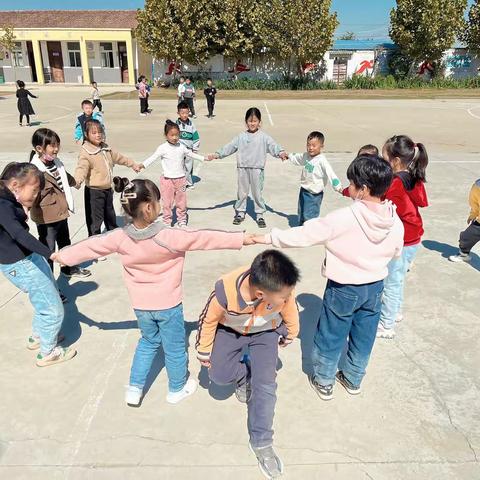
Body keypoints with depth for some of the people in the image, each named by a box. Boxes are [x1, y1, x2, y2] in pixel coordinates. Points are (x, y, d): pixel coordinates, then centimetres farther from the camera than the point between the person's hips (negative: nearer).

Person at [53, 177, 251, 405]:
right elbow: (205, 238, -25)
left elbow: (90, 246, 2)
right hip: (168, 304, -4)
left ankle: (134, 389, 32)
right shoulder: (169, 236, -27)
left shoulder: (120, 237, -13)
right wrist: (246, 238, -20)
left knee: (148, 342, 28)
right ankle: (177, 389, 38)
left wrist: (62, 255, 21)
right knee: (174, 347, 18)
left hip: (141, 306, 4)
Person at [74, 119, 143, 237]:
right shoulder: (86, 152, -17)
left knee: (111, 217, 25)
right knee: (95, 220, -1)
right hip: (94, 191, -8)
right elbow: (82, 168, -32)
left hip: (108, 189, 8)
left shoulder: (106, 148, 8)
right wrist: (78, 179, -52)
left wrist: (133, 164, 34)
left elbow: (119, 157, 23)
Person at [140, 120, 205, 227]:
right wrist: (142, 165, -28)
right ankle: (167, 222, 17)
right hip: (167, 179, -3)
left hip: (180, 179, 3)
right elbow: (152, 158, -14)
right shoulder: (163, 148, -8)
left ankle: (182, 221, 26)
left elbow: (191, 154, 20)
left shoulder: (182, 147, 4)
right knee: (167, 202, 5)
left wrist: (204, 158, 24)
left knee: (181, 202, 12)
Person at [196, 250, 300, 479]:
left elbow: (290, 307, -9)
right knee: (219, 375, -8)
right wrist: (204, 352, -3)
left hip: (265, 332, 0)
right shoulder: (225, 291, -42)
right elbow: (209, 320, -19)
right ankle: (244, 374, 27)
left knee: (265, 385, -8)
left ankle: (261, 443, 10)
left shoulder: (282, 287, -37)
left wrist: (290, 333, 10)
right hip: (230, 331, 0)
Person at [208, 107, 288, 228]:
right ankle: (240, 213, 27)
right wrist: (217, 154, -3)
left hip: (257, 168, -2)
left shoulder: (263, 137, -1)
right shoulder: (241, 137, 6)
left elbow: (272, 145, -14)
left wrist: (281, 152, -33)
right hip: (242, 168, 2)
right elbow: (229, 147, 4)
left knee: (257, 193, 5)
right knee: (242, 192, 13)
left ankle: (260, 215, 16)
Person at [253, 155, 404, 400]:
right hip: (375, 286, 5)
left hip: (344, 289, -5)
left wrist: (271, 237, -14)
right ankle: (353, 379, 42)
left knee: (330, 337, 15)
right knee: (363, 338, 22)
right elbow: (396, 252, 5)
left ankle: (323, 382, 32)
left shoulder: (345, 218, -28)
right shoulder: (395, 220, -10)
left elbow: (308, 232, -23)